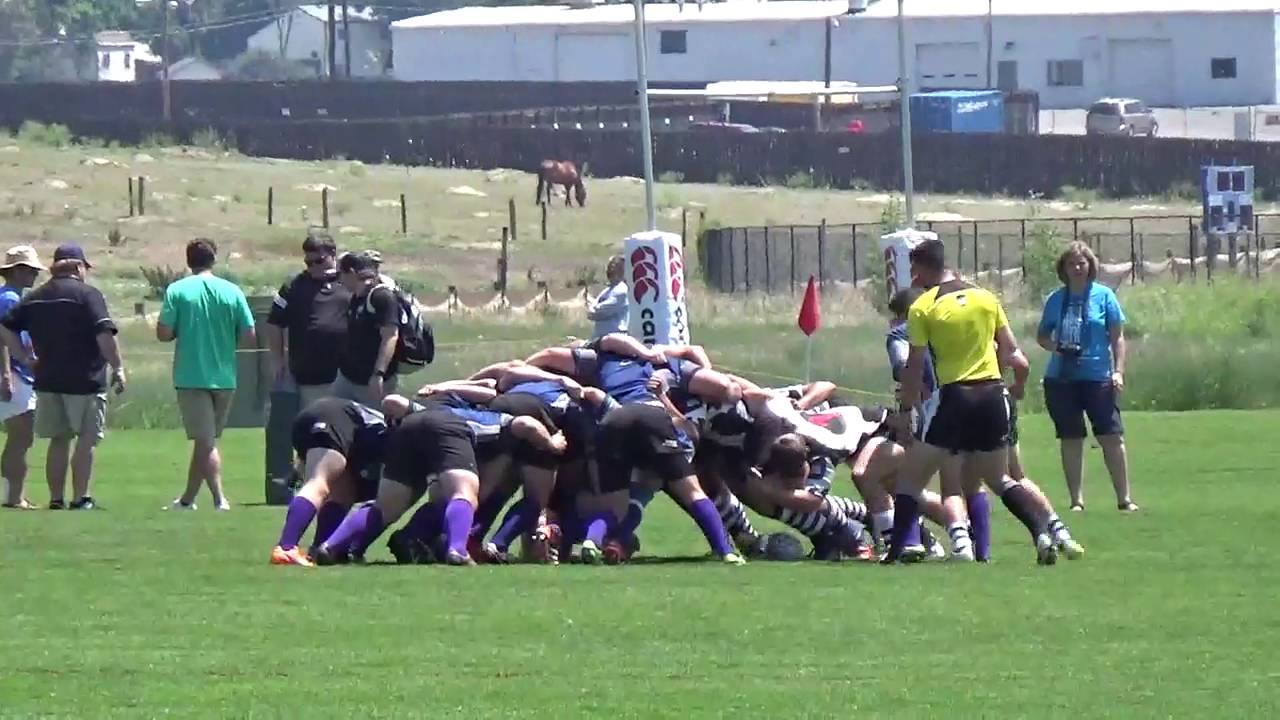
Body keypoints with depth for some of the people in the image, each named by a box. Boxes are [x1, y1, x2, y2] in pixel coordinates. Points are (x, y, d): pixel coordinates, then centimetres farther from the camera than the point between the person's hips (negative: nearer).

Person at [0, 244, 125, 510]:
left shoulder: (34, 298, 11)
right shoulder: (87, 294, -8)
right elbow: (104, 334, -17)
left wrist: (26, 358, 13)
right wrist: (118, 368, -11)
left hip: (47, 379, 5)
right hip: (85, 379, -5)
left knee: (59, 440, 13)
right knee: (86, 440, 2)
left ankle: (56, 498, 13)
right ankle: (81, 498, -1)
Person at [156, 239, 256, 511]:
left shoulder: (177, 291, -7)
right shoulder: (232, 292, -1)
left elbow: (164, 333, -10)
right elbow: (249, 336, -1)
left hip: (191, 376, -3)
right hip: (224, 377, 3)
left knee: (205, 441, -3)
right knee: (206, 440, 15)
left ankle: (220, 498, -16)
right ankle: (188, 498, 25)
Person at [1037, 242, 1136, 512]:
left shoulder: (1103, 296, 1)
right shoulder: (1056, 299, 8)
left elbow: (1117, 337, 2)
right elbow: (1042, 335, 16)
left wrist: (1118, 371, -7)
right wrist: (1053, 346, -7)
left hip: (1098, 377, -3)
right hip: (1061, 378, 3)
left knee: (1111, 436, -7)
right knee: (1071, 439, 6)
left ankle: (1124, 498, -1)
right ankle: (1076, 500, 12)